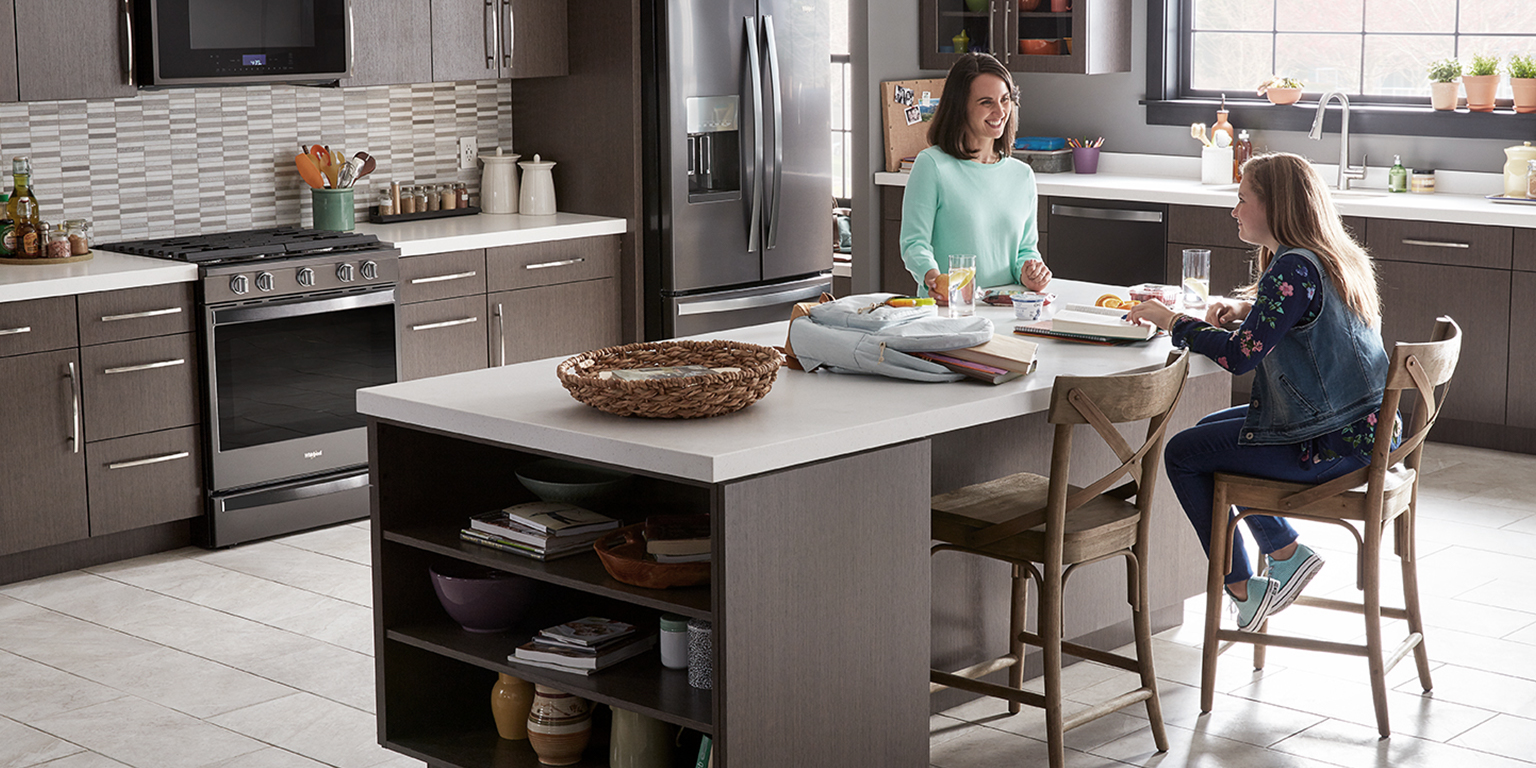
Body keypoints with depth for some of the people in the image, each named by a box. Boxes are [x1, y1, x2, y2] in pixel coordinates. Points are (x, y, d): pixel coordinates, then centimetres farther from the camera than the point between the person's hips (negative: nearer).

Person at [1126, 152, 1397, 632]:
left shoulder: (1294, 269, -21)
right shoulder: (1329, 258, 10)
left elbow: (1240, 355, -24)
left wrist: (1172, 322, -12)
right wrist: (1243, 307, 8)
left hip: (1331, 444, -10)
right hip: (1362, 427, 10)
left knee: (1183, 454, 2)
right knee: (1210, 431, 24)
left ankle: (1242, 588, 10)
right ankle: (1284, 551, 20)